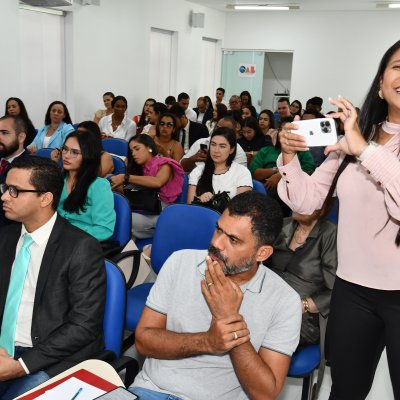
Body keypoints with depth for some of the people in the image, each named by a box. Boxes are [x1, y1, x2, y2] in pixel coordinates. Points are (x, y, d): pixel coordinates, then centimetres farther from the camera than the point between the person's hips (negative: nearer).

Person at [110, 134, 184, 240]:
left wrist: (125, 177, -20)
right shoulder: (141, 168, 19)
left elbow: (158, 182, -20)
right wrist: (118, 187, -11)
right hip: (144, 211, 5)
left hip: (161, 213, -5)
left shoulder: (164, 164, 2)